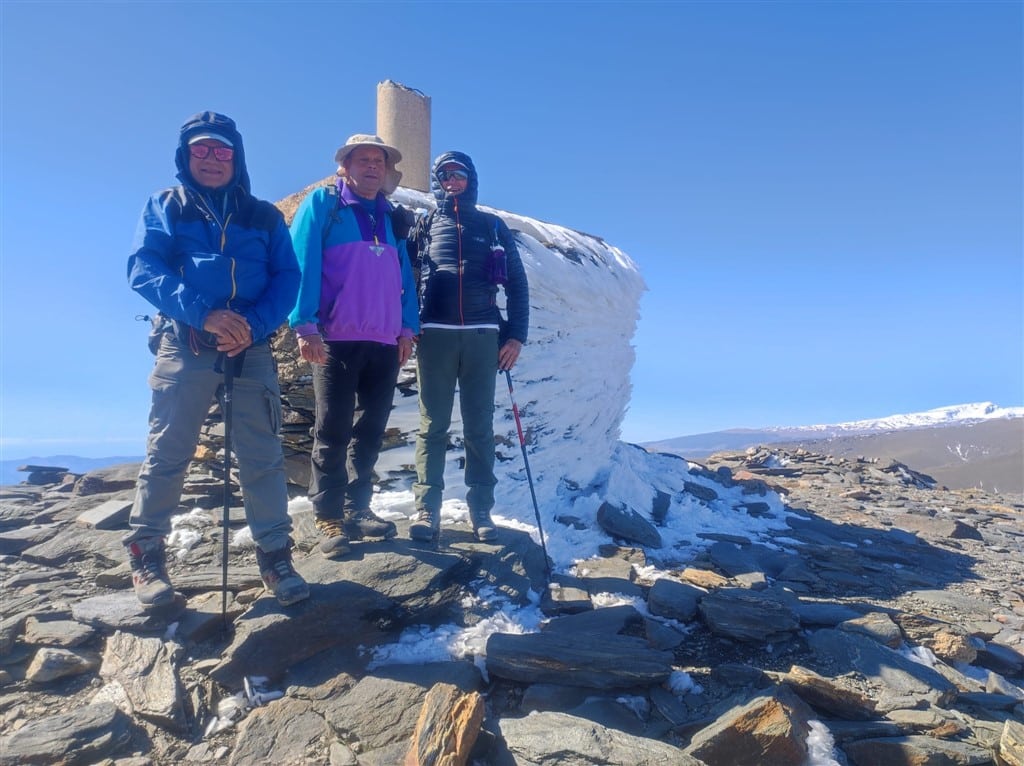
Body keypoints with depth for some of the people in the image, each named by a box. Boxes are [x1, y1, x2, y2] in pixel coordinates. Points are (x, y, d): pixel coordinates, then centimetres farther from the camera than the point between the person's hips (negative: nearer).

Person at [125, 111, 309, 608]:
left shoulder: (264, 216, 15)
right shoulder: (164, 207, 11)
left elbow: (287, 277, 4)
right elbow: (143, 269, -4)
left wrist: (254, 325, -15)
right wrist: (204, 313, -20)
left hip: (252, 351, 1)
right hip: (184, 348, -1)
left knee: (263, 457, 0)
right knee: (167, 454, 2)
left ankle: (275, 554, 11)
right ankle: (146, 555, 17)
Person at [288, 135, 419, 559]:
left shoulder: (393, 218, 19)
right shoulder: (321, 204, 4)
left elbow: (405, 275, 18)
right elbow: (302, 265, -6)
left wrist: (408, 326, 7)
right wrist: (305, 325, -16)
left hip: (385, 342, 5)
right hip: (336, 339, -5)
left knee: (370, 430, 10)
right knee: (333, 431, -1)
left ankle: (357, 509, 22)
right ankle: (328, 517, 9)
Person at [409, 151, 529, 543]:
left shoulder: (492, 226, 14)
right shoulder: (424, 226, 15)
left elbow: (516, 282, 12)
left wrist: (516, 335, 2)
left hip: (482, 335, 0)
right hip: (435, 335, 0)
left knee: (480, 427, 2)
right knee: (433, 425, 0)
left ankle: (481, 509, 8)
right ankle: (427, 508, 2)